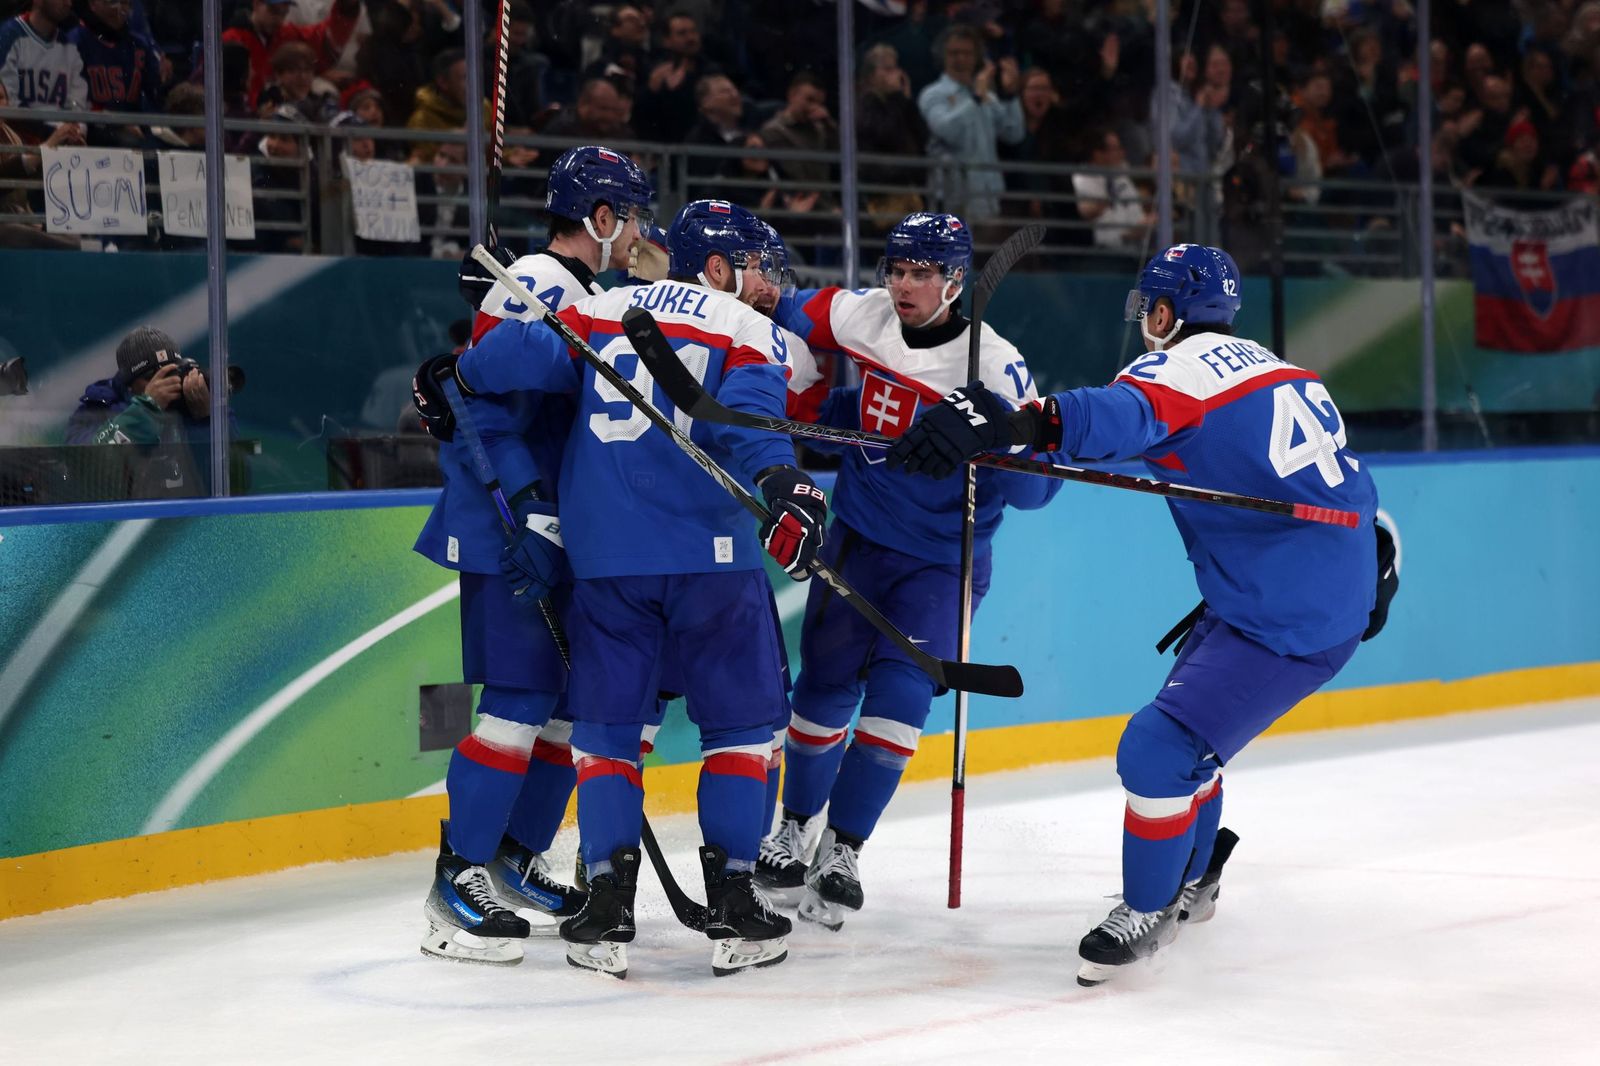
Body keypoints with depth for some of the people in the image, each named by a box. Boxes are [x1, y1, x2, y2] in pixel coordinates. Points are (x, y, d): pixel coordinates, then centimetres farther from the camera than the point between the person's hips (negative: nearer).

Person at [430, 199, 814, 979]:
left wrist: (461, 379, 19)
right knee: (741, 723, 9)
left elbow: (523, 352, 0)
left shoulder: (599, 313, 15)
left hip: (604, 559, 3)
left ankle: (607, 910, 4)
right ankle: (731, 904, 4)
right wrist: (777, 480, -31)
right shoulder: (749, 333, 4)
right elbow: (746, 415, -16)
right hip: (710, 555, -3)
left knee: (606, 726, 11)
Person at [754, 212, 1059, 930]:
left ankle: (843, 851, -5)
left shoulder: (994, 367, -19)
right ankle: (793, 831, 24)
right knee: (825, 688, 6)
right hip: (858, 539, 3)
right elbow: (794, 321, 14)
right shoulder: (861, 315, -7)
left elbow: (1032, 489, -20)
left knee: (899, 695, -14)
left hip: (941, 559, -3)